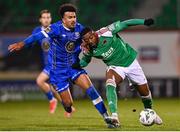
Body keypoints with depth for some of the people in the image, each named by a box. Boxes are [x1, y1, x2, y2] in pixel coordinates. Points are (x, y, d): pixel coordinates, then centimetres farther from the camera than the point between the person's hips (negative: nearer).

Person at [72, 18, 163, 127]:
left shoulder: (106, 32, -28)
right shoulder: (88, 49, -17)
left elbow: (124, 24, -19)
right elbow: (86, 59, 4)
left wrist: (144, 22, -21)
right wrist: (79, 65, -19)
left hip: (130, 61, 0)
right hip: (115, 67, 0)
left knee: (144, 91, 12)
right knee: (110, 83, -33)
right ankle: (114, 116, -37)